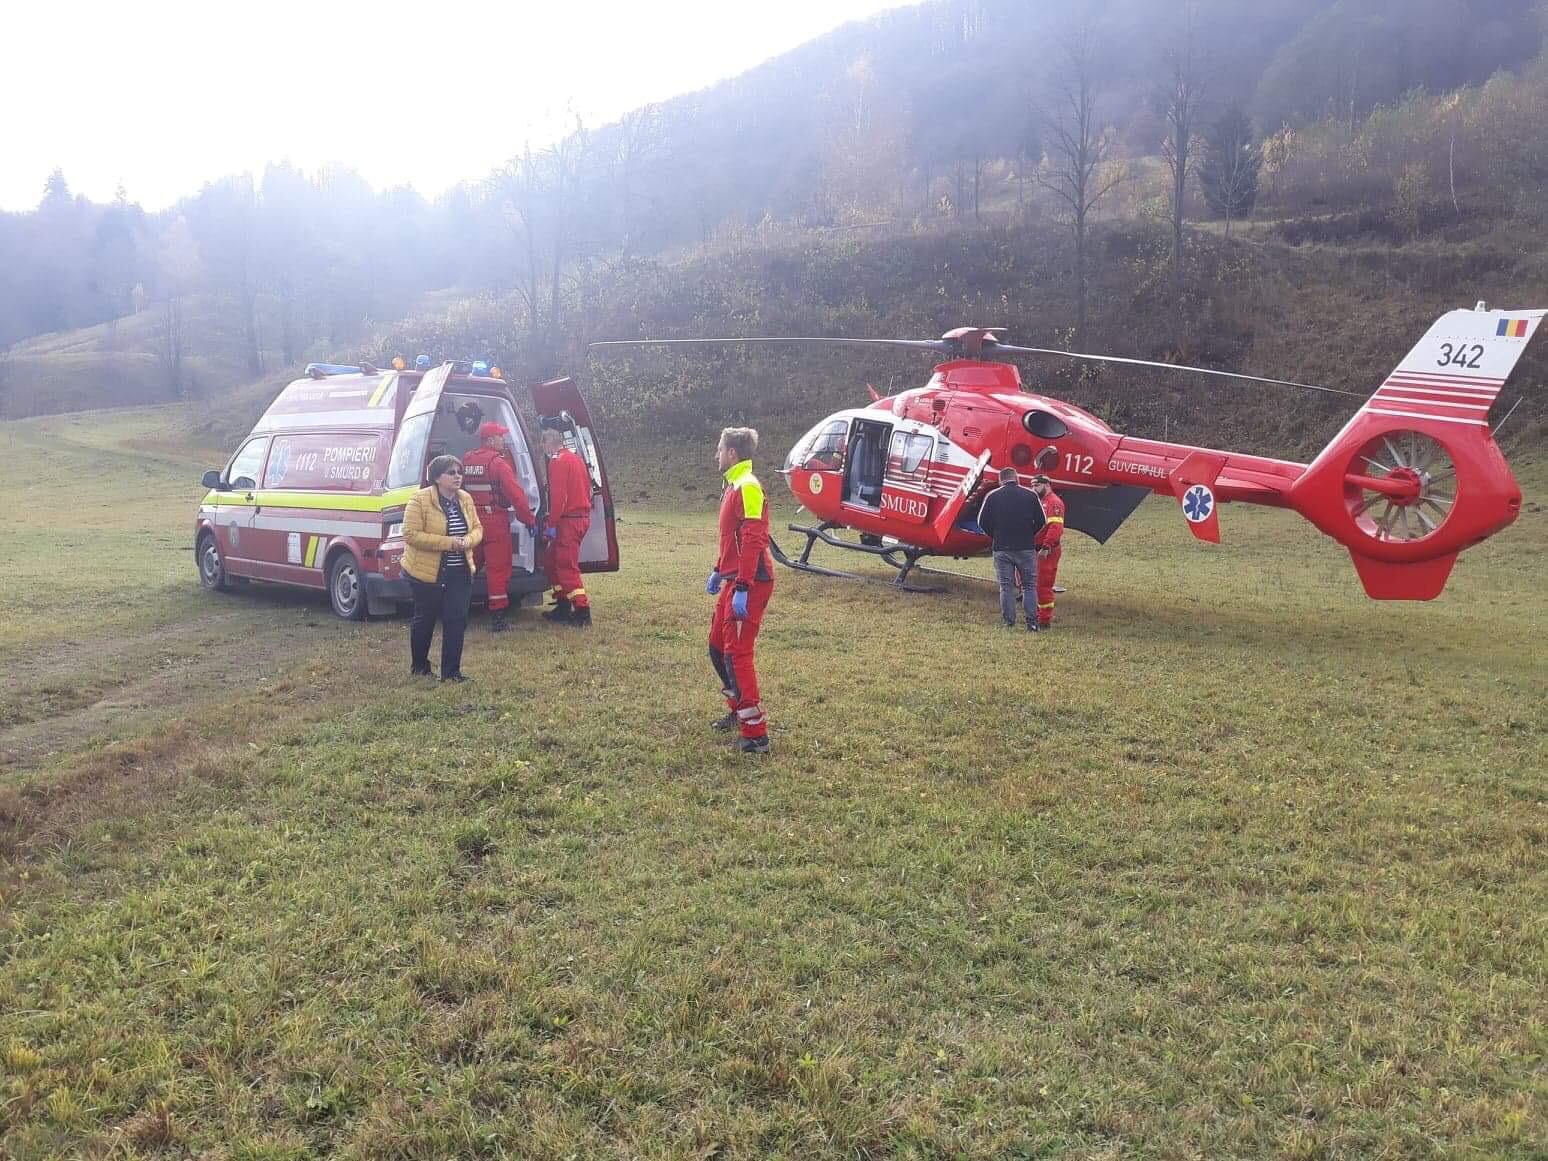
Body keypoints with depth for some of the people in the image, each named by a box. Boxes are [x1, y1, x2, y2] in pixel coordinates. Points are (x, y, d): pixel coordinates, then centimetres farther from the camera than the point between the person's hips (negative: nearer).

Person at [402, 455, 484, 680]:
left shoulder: (465, 500, 5)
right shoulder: (419, 501, -14)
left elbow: (477, 528, 11)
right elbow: (411, 534, -19)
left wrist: (468, 540, -14)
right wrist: (448, 542, -24)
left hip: (460, 573, 5)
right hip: (427, 573, -5)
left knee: (457, 620, 0)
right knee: (424, 620, 10)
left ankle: (451, 671, 8)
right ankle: (419, 666, 29)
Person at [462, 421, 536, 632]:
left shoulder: (466, 461, 10)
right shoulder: (498, 462, -12)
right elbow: (516, 493, -15)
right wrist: (529, 520, -11)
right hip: (495, 521, -7)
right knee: (498, 568, -3)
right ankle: (498, 618, -3)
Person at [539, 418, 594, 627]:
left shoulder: (558, 461, -13)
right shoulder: (575, 458, 17)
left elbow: (558, 496, -20)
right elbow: (586, 489, 21)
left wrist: (551, 524, -17)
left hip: (568, 521, -10)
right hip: (581, 517, 10)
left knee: (567, 566, -7)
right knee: (553, 561, 18)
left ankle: (582, 612, -9)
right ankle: (563, 607, 22)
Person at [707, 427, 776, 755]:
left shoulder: (748, 487, -16)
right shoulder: (734, 486, 16)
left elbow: (753, 540, -24)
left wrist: (742, 588, -27)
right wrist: (719, 571, 27)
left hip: (749, 584, -10)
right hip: (733, 580, 10)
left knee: (736, 653, -10)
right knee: (718, 645, 18)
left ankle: (755, 733, -8)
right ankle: (739, 711, 33)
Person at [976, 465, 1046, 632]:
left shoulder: (993, 496, 0)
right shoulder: (1030, 495, 1)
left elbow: (983, 522, 1)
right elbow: (1040, 521, 3)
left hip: (1002, 549, 0)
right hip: (1026, 548, 0)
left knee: (1006, 587, 5)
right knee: (1028, 586, 7)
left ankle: (1009, 623, 4)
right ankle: (1031, 623, 1)